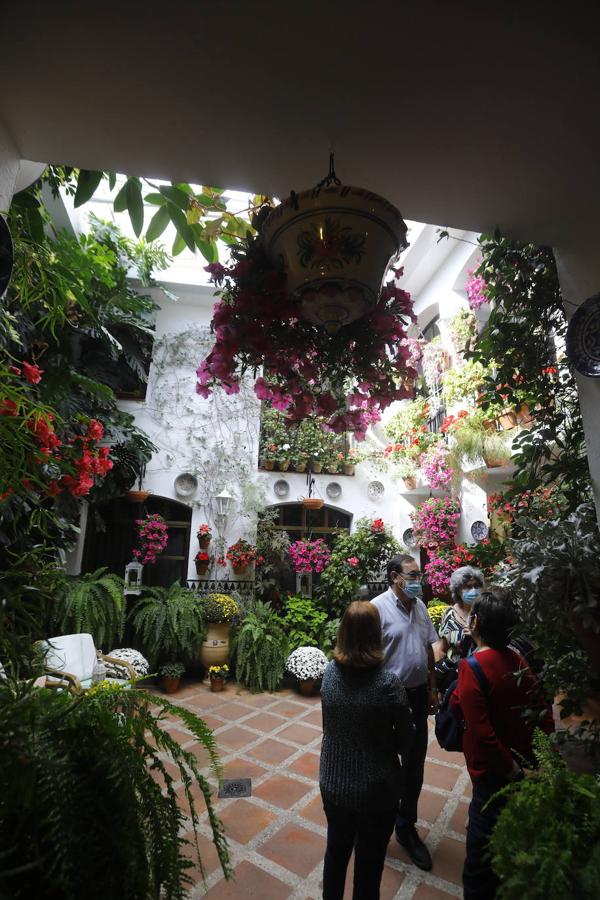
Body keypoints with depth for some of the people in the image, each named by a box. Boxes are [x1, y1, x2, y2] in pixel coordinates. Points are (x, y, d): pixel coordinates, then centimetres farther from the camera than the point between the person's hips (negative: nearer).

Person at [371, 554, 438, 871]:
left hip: (417, 694, 6)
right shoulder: (378, 607, -20)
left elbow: (428, 649, 12)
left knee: (415, 763, 18)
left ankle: (406, 827, 40)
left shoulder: (420, 606, 2)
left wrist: (432, 688, 14)